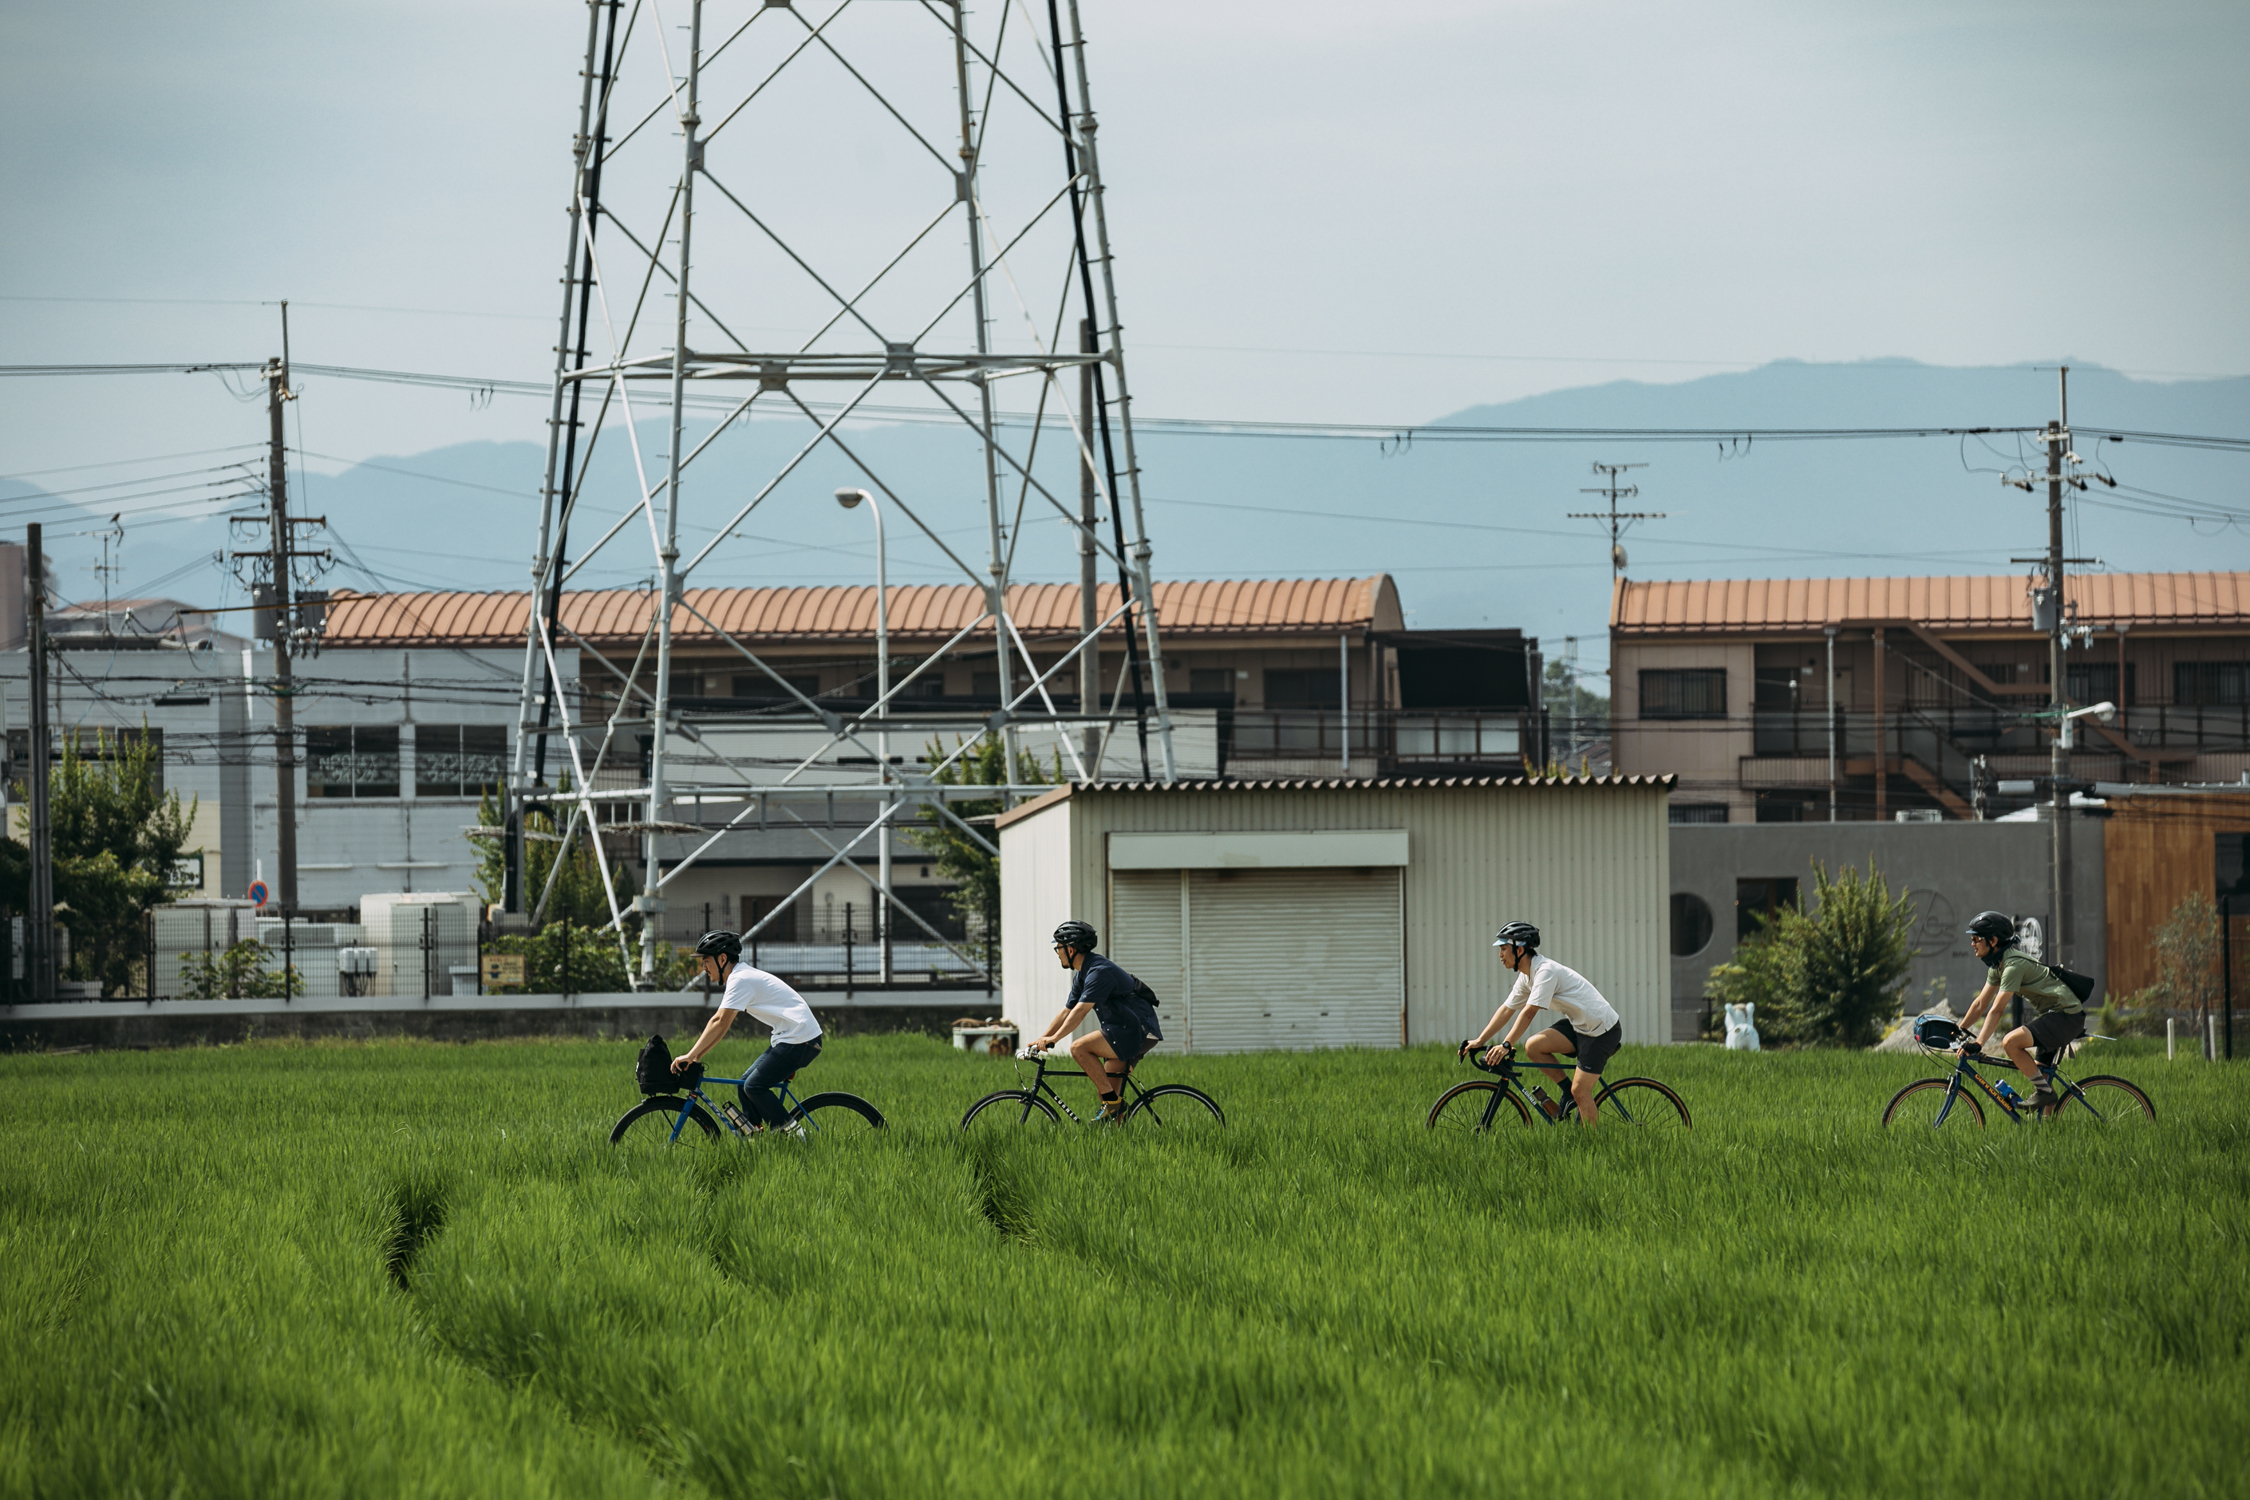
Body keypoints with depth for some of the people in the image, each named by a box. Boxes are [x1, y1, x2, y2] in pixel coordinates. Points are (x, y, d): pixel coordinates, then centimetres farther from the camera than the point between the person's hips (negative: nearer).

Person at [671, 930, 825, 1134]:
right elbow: (719, 1023, 18)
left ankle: (793, 1135, -9)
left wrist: (690, 1056, -21)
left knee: (754, 1087, -12)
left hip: (800, 1039, -10)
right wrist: (696, 1055, 10)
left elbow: (720, 1023, -22)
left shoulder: (740, 980, -15)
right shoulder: (739, 977, 16)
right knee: (746, 1085, 9)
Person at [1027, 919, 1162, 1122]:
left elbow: (1080, 1011, -26)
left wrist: (1054, 1038, -30)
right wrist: (1041, 1040, 10)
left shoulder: (1099, 972, -18)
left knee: (1079, 1049, -21)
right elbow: (1067, 1013, 17)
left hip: (1138, 1032, -10)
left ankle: (1112, 1102, -18)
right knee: (1105, 1091, 7)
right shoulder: (1081, 975, 14)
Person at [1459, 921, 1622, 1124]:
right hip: (1578, 1024, 9)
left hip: (1602, 1029, -9)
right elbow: (1506, 1009, 12)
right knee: (1534, 1046, -6)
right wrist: (1479, 1042, 7)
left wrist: (1506, 1045, -33)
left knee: (1580, 1091, -11)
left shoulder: (1546, 971, -22)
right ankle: (1568, 1096, 7)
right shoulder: (1526, 976, 7)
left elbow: (1529, 1012, -29)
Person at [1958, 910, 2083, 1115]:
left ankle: (2043, 1091, -12)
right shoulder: (1999, 964, 10)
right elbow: (1980, 1004, 18)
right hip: (2052, 1014, 10)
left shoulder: (2014, 964, -20)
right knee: (2039, 1073, 14)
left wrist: (1978, 1044, -29)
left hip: (2066, 1016, -10)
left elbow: (1997, 1010, -25)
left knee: (2010, 1042, -24)